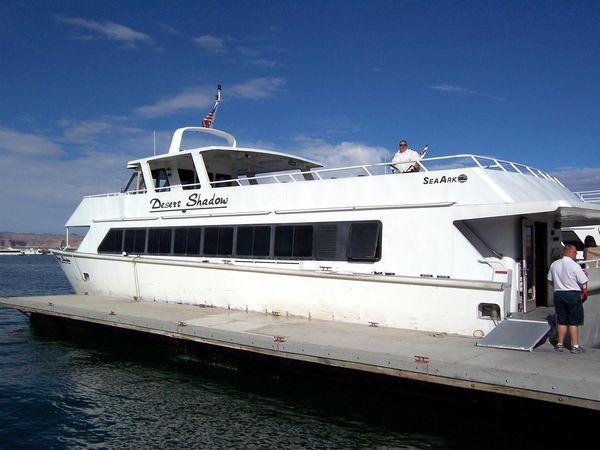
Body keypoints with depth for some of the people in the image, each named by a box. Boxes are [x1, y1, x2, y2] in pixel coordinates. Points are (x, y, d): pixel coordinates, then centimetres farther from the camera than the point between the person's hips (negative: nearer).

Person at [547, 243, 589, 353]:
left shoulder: (554, 265, 1)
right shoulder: (574, 266, -14)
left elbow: (550, 280, 10)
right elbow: (583, 283, -9)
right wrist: (584, 294, 9)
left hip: (558, 294, 5)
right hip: (573, 295, -4)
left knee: (562, 321, 13)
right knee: (574, 322, 4)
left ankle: (560, 344, 18)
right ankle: (575, 346, 9)